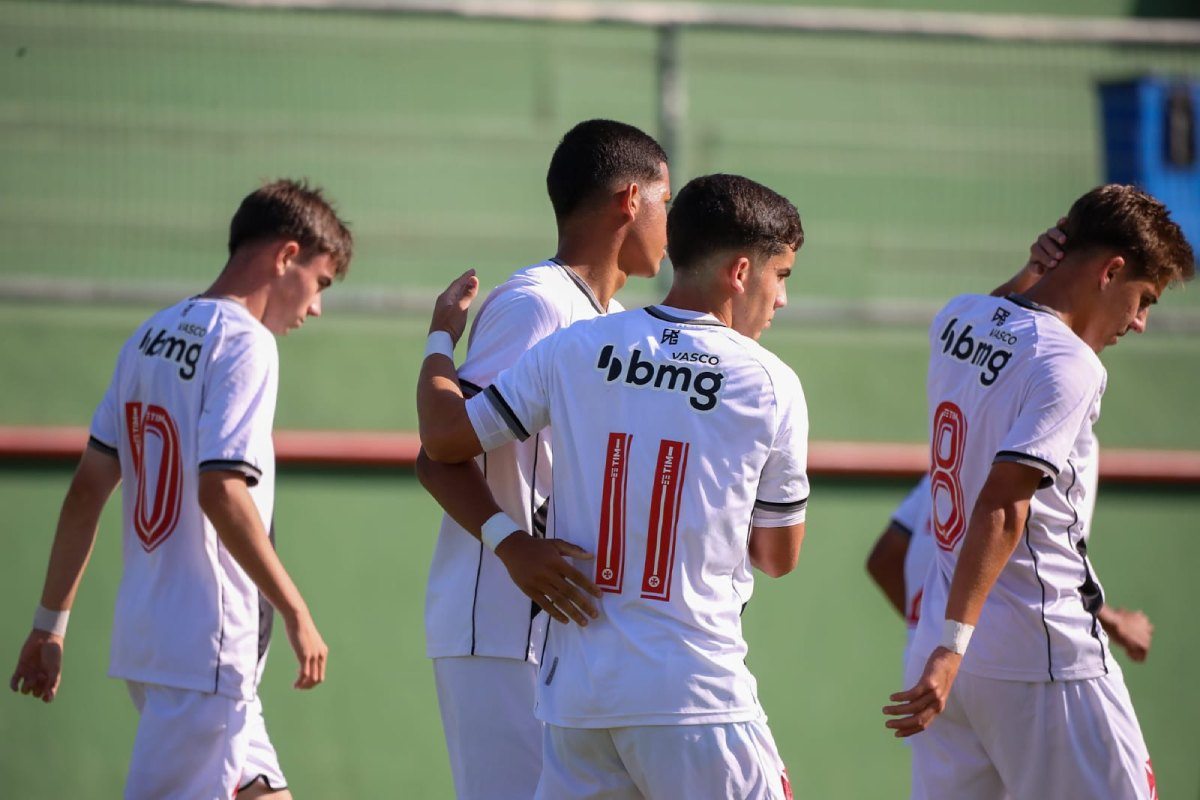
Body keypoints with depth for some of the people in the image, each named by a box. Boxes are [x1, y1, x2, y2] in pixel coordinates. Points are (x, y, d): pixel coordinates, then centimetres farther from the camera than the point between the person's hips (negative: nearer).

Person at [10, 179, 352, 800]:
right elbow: (221, 492, -22)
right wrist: (297, 614, -16)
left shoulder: (152, 336, 14)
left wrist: (51, 621, 16)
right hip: (206, 647, -9)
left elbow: (87, 489, 14)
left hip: (143, 636, 9)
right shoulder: (245, 343, -11)